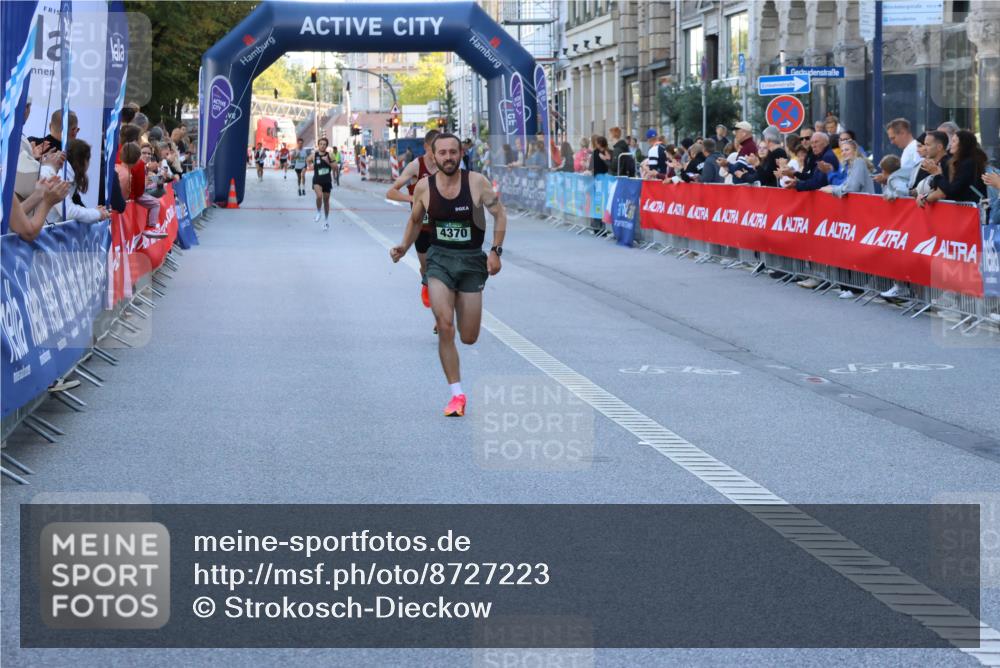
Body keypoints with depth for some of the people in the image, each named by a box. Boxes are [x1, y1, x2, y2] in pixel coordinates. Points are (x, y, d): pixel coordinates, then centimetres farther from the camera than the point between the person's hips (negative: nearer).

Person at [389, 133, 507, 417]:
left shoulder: (476, 182, -9)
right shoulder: (424, 187, -3)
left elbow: (499, 214, 1)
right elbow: (415, 220, 14)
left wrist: (496, 251, -8)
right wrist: (404, 247, 1)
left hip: (472, 260, 0)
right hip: (440, 258, 0)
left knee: (469, 338, 2)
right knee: (445, 327, -18)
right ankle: (457, 394, -9)